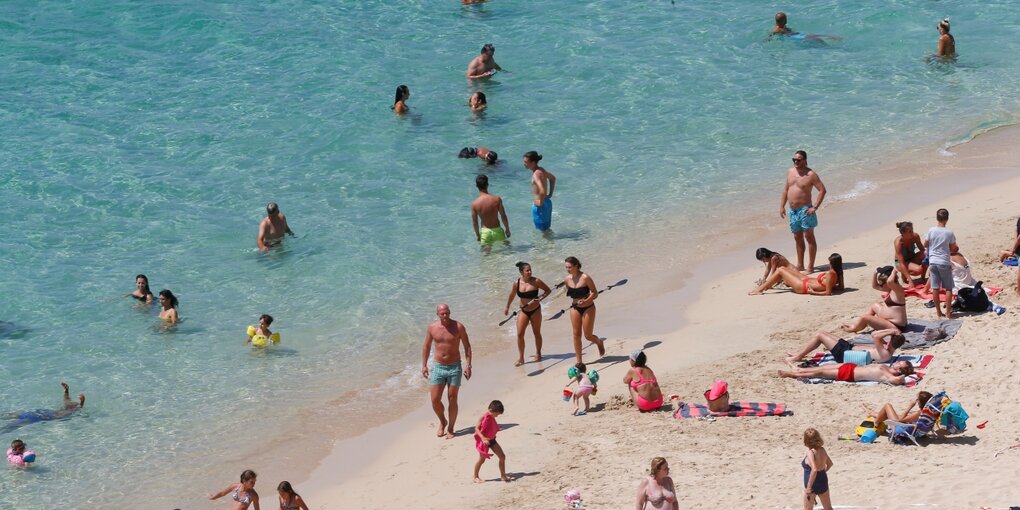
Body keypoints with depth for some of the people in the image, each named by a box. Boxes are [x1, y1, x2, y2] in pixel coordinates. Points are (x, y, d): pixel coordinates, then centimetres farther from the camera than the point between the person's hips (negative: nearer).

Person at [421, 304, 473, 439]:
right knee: (435, 400, -1)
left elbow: (467, 346, -2)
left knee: (452, 399, 3)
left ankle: (450, 429, 15)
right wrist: (424, 365, 7)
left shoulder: (458, 327, -7)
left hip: (454, 367, -2)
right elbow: (426, 346, 12)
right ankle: (442, 422, 25)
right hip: (437, 367, 2)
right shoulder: (432, 328, 0)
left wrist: (468, 365, -8)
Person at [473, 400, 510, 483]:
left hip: (491, 439, 8)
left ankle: (503, 475, 16)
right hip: (484, 441, -8)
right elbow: (476, 428, -25)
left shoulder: (491, 417, 2)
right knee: (482, 459, 0)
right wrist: (483, 438, -34)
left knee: (502, 456, 5)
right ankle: (475, 477, 17)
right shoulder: (484, 417, -22)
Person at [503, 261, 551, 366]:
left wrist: (540, 298, -20)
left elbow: (548, 290, -4)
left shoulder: (536, 281, -14)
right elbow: (512, 295, 11)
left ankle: (538, 353, 29)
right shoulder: (517, 283, -7)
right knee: (520, 334, -5)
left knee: (537, 333, 11)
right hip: (523, 311, 1)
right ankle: (520, 358, 3)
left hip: (535, 310, -1)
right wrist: (507, 307, 21)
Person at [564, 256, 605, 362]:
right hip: (575, 308, 5)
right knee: (576, 335, 1)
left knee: (588, 335, 0)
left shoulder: (585, 278, -18)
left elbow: (595, 293, -14)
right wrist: (575, 302, -2)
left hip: (588, 308, -4)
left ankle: (599, 343, 36)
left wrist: (585, 301, -28)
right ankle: (579, 361, 8)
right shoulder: (567, 280, -2)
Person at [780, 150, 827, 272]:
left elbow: (822, 190, -13)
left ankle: (810, 267, -1)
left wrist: (815, 207, -17)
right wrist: (782, 206, 11)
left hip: (805, 210, -7)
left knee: (809, 237, -3)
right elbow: (786, 189, 18)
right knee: (797, 238, 14)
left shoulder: (810, 174, -11)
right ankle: (800, 265, 23)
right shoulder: (790, 172, 9)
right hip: (793, 211, 7)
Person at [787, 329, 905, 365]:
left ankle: (798, 357, 11)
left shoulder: (885, 355, -28)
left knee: (819, 335, -2)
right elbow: (874, 334, 11)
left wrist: (890, 331, -29)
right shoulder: (887, 349, 2)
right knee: (820, 334, 19)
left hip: (844, 354, -10)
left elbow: (875, 336, -42)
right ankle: (799, 355, 30)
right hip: (850, 347, 10)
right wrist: (889, 331, -2)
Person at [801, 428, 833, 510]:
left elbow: (814, 470, -33)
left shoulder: (811, 452, -22)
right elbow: (830, 464, 15)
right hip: (823, 480, 7)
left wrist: (809, 487, -30)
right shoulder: (822, 450, -1)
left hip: (813, 483, -7)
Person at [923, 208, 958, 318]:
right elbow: (953, 248, -1)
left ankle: (938, 312, 12)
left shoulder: (931, 231, -5)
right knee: (948, 288, 7)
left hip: (933, 262, 2)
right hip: (944, 263, -2)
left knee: (935, 288, 7)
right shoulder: (949, 233, -9)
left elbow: (925, 245, 6)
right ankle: (948, 312, 3)